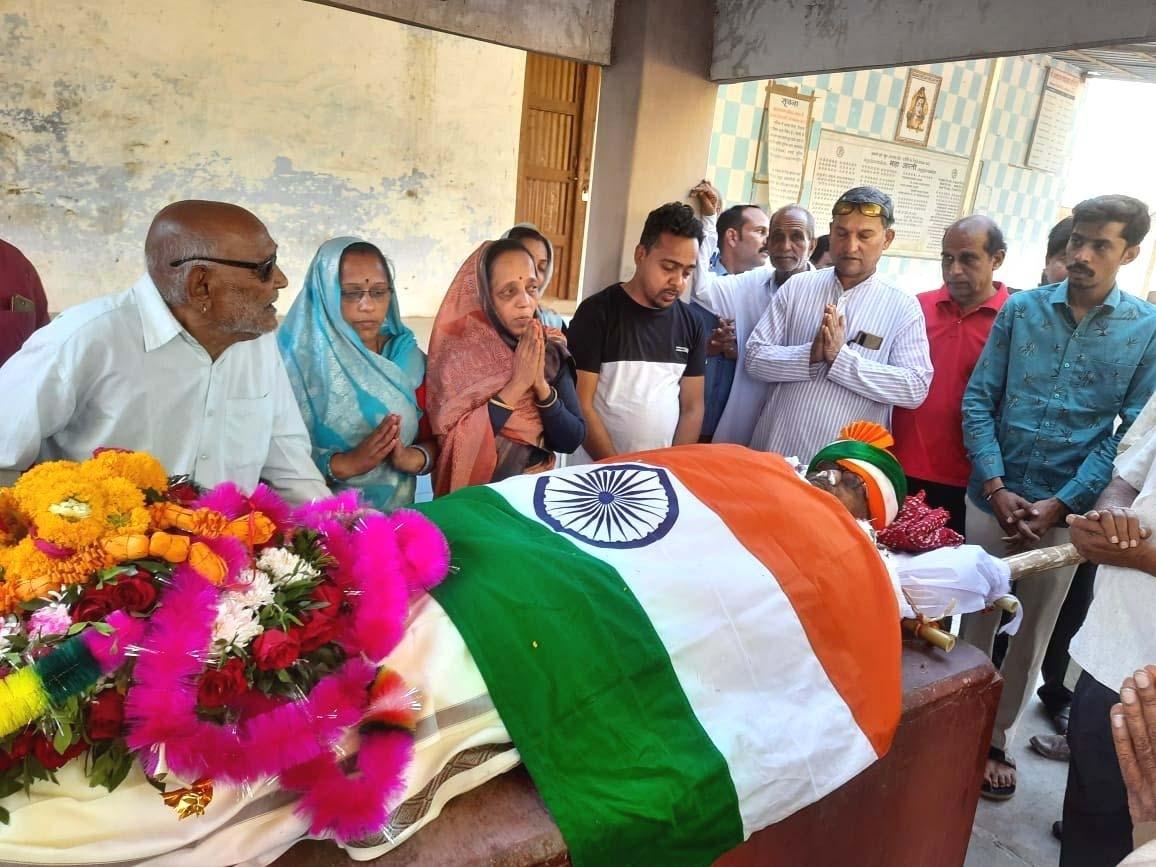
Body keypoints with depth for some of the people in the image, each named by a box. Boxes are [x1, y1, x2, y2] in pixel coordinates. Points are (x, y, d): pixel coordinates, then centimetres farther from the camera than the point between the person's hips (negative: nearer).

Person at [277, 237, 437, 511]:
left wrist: (412, 458, -12)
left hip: (395, 513, 3)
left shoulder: (408, 357, 6)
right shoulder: (300, 359, -5)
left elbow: (436, 437, 7)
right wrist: (345, 463, -18)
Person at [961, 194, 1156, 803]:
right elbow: (978, 401, -2)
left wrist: (1059, 504, -12)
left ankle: (999, 737, 33)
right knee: (976, 619, 12)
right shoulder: (1021, 309, 0)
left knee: (1033, 631, 14)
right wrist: (997, 488, -11)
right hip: (993, 497, 1)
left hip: (1067, 511, 0)